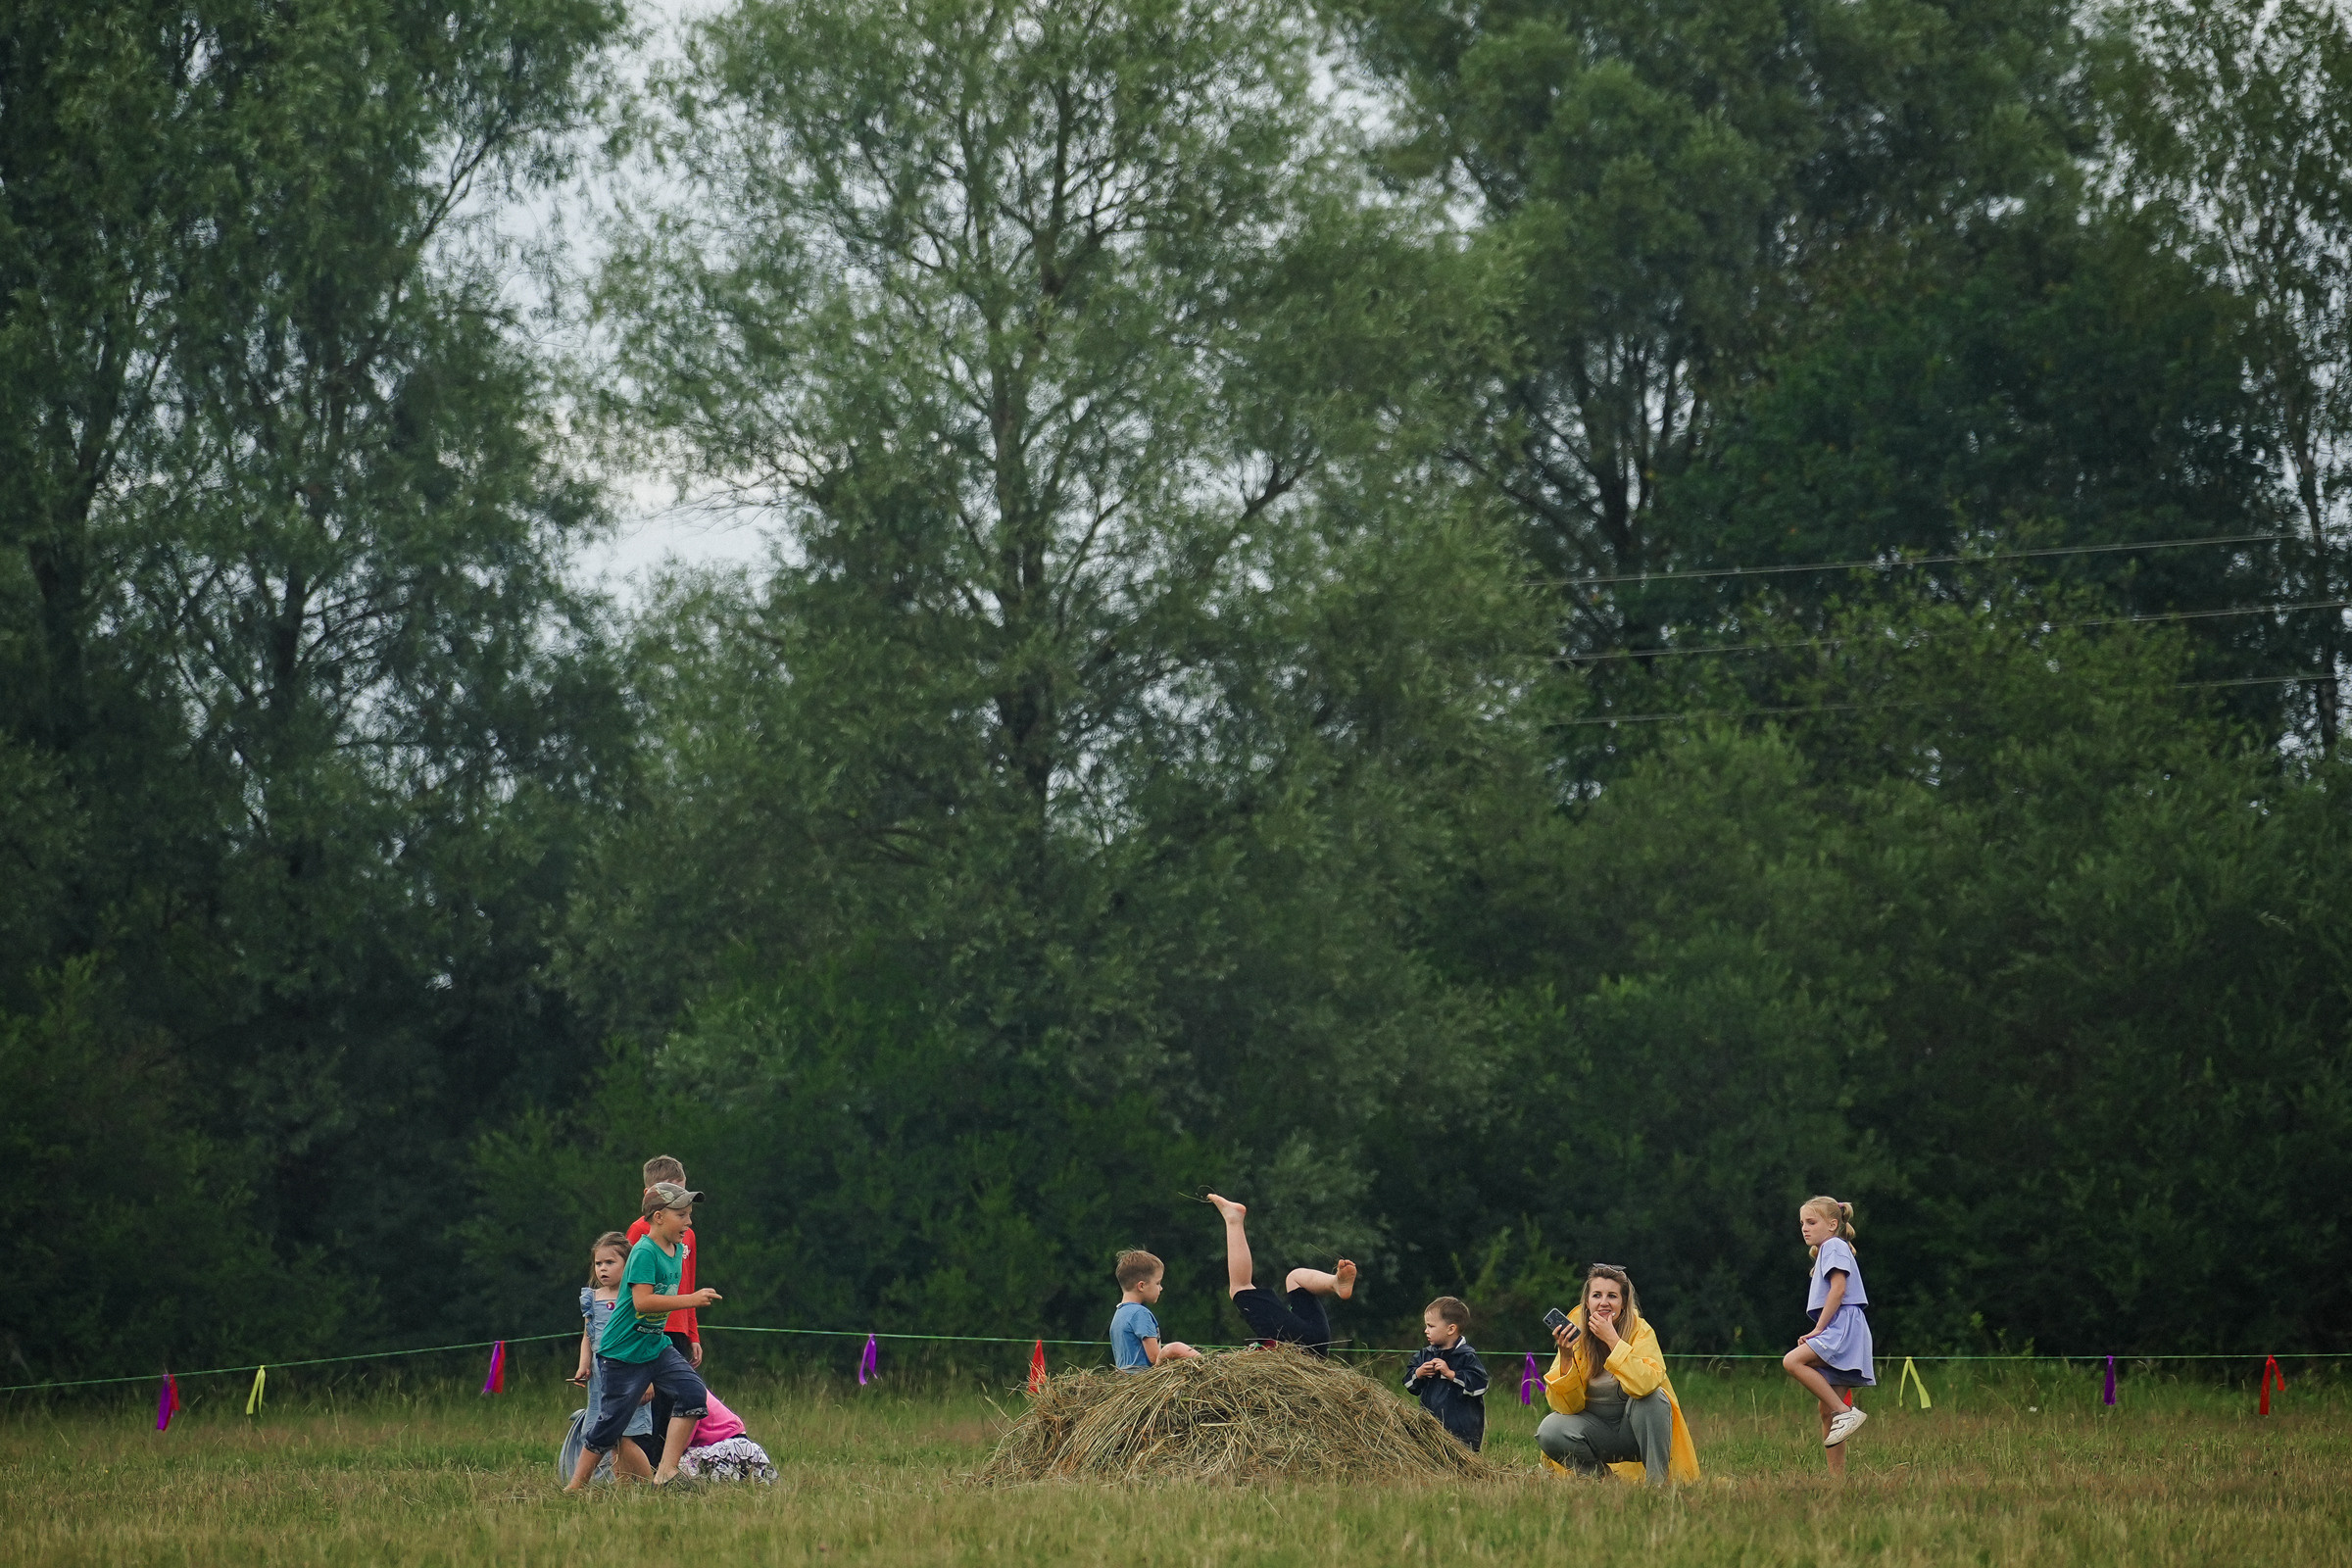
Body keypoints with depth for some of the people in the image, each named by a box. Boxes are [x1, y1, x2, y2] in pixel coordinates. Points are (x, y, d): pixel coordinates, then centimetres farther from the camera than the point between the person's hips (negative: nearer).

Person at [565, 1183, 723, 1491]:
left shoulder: (677, 1249, 7)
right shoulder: (644, 1252, -20)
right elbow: (642, 1302, -30)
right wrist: (691, 1300, -30)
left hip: (656, 1346, 8)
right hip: (623, 1353, -8)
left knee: (693, 1393, -12)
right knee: (611, 1422, -2)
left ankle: (666, 1472, -13)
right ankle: (576, 1486, 12)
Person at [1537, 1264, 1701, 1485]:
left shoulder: (1641, 1332, -16)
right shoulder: (1576, 1334, -9)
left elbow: (1647, 1384, -36)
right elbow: (1568, 1406, -12)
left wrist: (1613, 1340, -34)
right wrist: (1566, 1355, -26)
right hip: (1596, 1430, 2)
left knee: (1651, 1397, -32)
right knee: (1549, 1431, -25)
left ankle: (1657, 1479, -21)